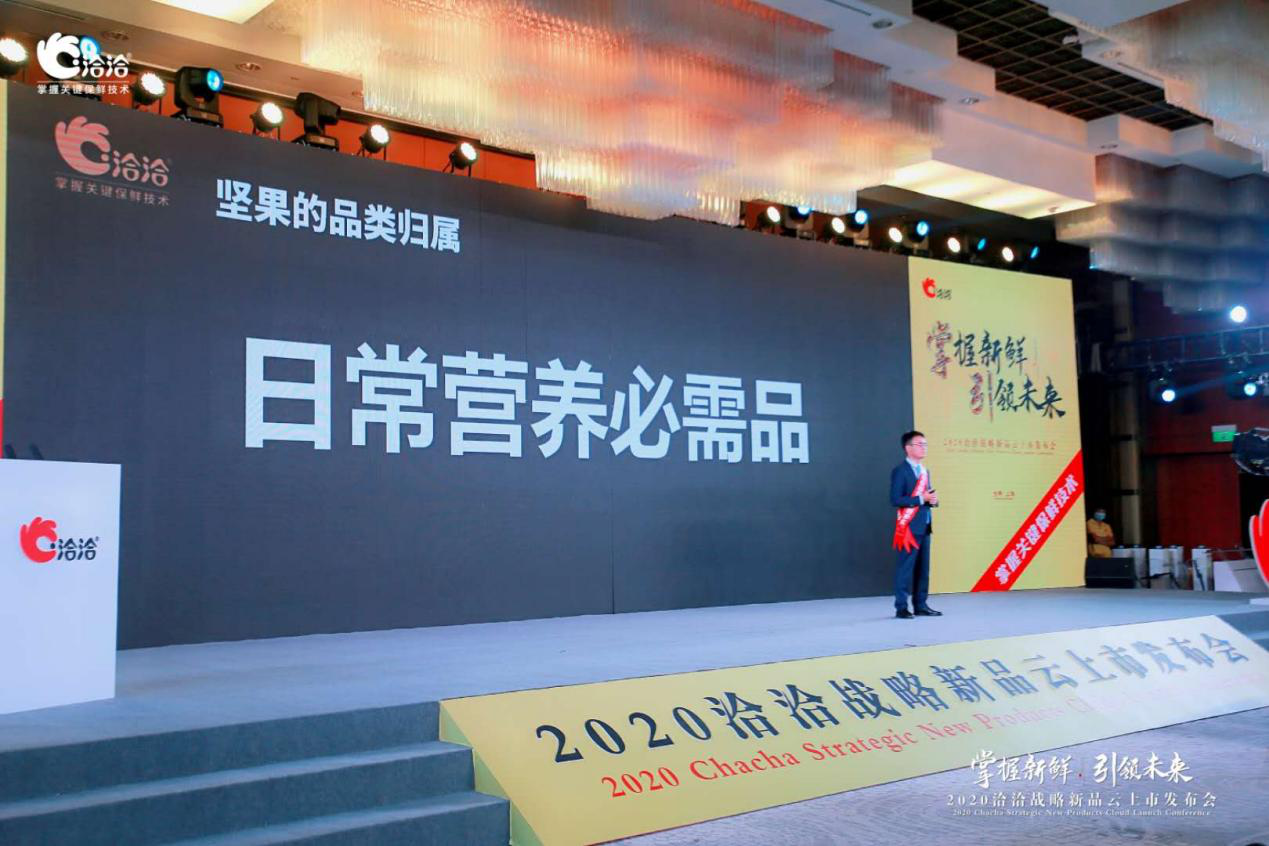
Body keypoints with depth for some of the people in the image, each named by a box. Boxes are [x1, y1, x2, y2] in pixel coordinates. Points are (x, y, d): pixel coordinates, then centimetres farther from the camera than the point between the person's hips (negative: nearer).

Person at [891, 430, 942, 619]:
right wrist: (921, 499, -20)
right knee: (905, 568, -6)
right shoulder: (900, 471, -9)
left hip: (924, 526, 8)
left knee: (923, 568, 10)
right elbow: (895, 500, -17)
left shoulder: (925, 471, 18)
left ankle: (920, 605, 16)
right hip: (908, 527, -8)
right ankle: (901, 608, -2)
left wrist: (933, 500, 0)